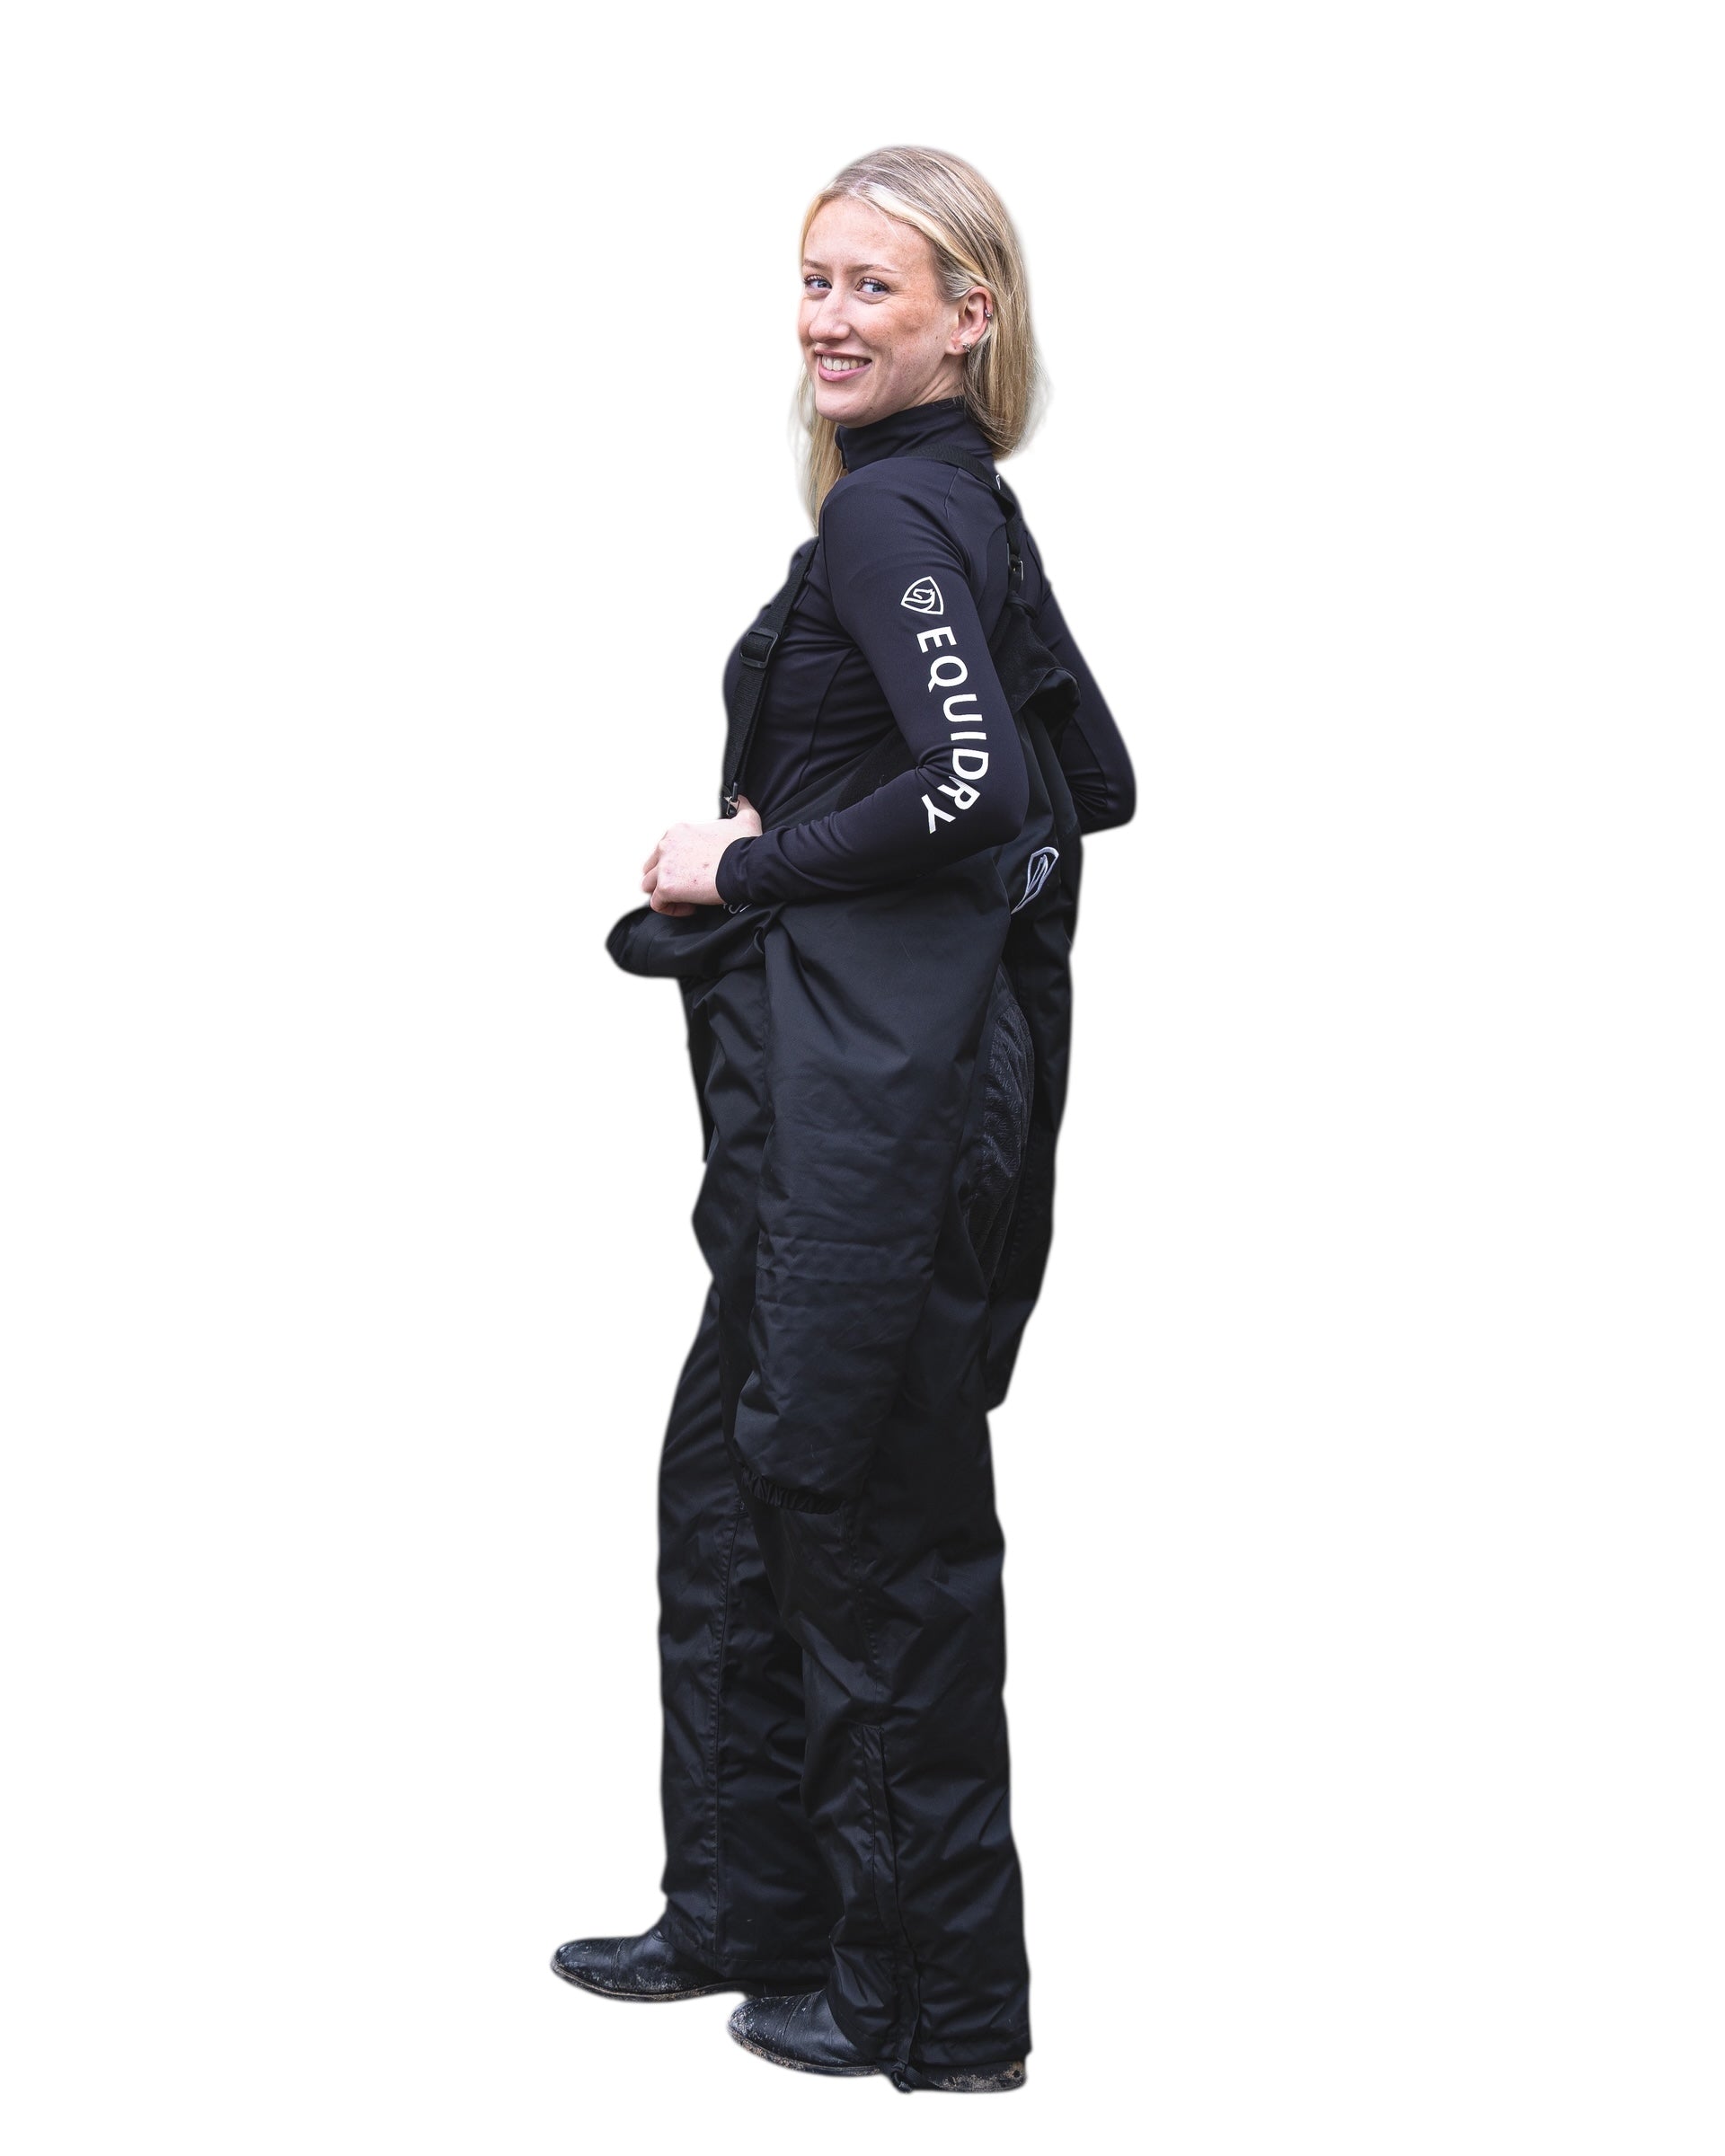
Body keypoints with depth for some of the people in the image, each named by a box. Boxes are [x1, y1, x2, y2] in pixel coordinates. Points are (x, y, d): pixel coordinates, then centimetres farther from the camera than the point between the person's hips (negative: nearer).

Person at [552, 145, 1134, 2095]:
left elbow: (977, 784, -28)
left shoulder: (892, 514, -14)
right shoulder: (963, 513, 14)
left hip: (885, 1091, -10)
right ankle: (746, 1912, 30)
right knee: (730, 1476, 18)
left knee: (875, 1516, -1)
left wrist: (748, 867, -15)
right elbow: (1096, 784, 19)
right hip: (842, 1095, 10)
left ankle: (936, 2003, 11)